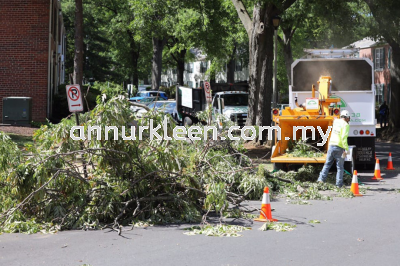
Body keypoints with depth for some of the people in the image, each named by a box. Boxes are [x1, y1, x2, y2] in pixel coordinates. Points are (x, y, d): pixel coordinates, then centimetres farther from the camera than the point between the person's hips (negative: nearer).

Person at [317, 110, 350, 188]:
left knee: (327, 164, 14)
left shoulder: (336, 121, 10)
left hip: (331, 145, 5)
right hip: (339, 147, -5)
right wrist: (346, 149, -19)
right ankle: (339, 185, 3)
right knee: (340, 167, 4)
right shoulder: (345, 125, -9)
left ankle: (321, 179, 1)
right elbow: (344, 138, -19)